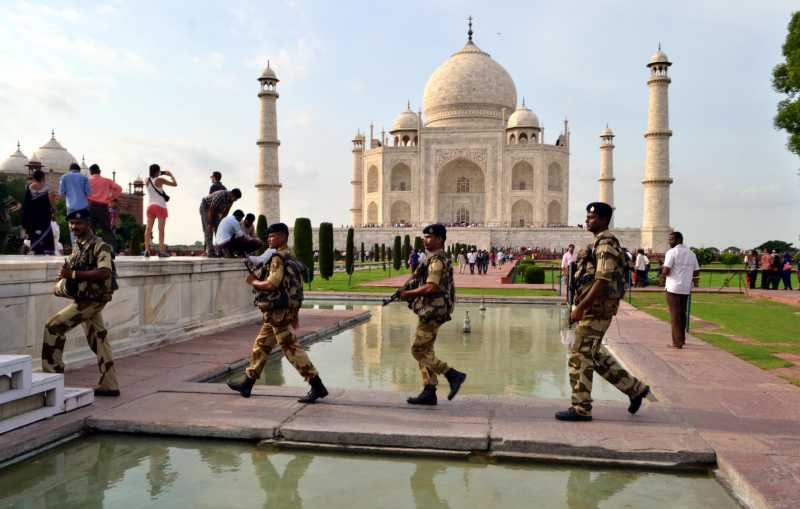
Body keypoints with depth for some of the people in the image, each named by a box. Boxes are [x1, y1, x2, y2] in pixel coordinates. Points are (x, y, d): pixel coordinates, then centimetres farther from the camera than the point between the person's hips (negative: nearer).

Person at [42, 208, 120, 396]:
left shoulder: (99, 246, -14)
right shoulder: (77, 246, 13)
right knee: (98, 339, 10)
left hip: (92, 300, -9)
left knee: (53, 326, -8)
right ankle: (109, 385, 14)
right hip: (83, 298, 9)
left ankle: (52, 372, 2)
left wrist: (73, 274, -25)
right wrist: (64, 275, -1)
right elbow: (72, 272, 22)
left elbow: (104, 273, -27)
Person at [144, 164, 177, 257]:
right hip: (160, 206, -5)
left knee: (148, 228, 2)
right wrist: (171, 175, 12)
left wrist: (162, 174, 28)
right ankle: (161, 251, -11)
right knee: (161, 229, -6)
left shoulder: (147, 180, 8)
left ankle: (147, 250, -4)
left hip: (150, 206, 5)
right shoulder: (160, 180, -7)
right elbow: (174, 184, -4)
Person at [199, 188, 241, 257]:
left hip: (216, 210, 7)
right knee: (208, 229, -14)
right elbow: (211, 210, -31)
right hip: (205, 207, -7)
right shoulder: (220, 196, -36)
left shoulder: (231, 198, -12)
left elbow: (226, 211, -1)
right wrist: (210, 224, -26)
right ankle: (210, 251, -16)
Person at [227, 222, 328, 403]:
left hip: (278, 312, -10)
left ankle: (317, 387, -7)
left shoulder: (278, 258, -13)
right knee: (261, 346, 17)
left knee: (291, 349, -8)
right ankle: (247, 384, 27)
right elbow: (294, 287, 19)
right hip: (276, 313, 10)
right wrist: (294, 314, 22)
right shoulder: (290, 259, 16)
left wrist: (254, 282, -5)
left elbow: (271, 284, -24)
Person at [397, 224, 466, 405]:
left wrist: (408, 293, -13)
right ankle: (429, 392, 15)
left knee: (419, 351, -5)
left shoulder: (436, 260, -16)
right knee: (425, 351, 12)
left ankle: (453, 375, -4)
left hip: (432, 312, -10)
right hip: (430, 311, 10)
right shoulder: (437, 259, 16)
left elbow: (430, 288, -26)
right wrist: (409, 293, 8)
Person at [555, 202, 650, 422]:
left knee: (580, 356, -4)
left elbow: (602, 281, -24)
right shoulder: (599, 243, 17)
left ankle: (581, 408, 6)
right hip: (594, 308, 10)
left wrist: (580, 307, -24)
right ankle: (634, 388, 25)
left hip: (597, 309, -10)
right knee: (594, 354, 17)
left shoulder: (606, 244, -16)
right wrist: (580, 307, 21)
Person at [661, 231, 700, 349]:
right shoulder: (691, 253, 11)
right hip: (686, 288, 6)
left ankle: (677, 342, -2)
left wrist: (662, 270, 4)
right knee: (682, 313, 17)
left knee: (675, 314, -2)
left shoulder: (671, 252, -10)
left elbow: (665, 271, -18)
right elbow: (696, 272, 13)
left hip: (673, 287, -6)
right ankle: (682, 339, 27)